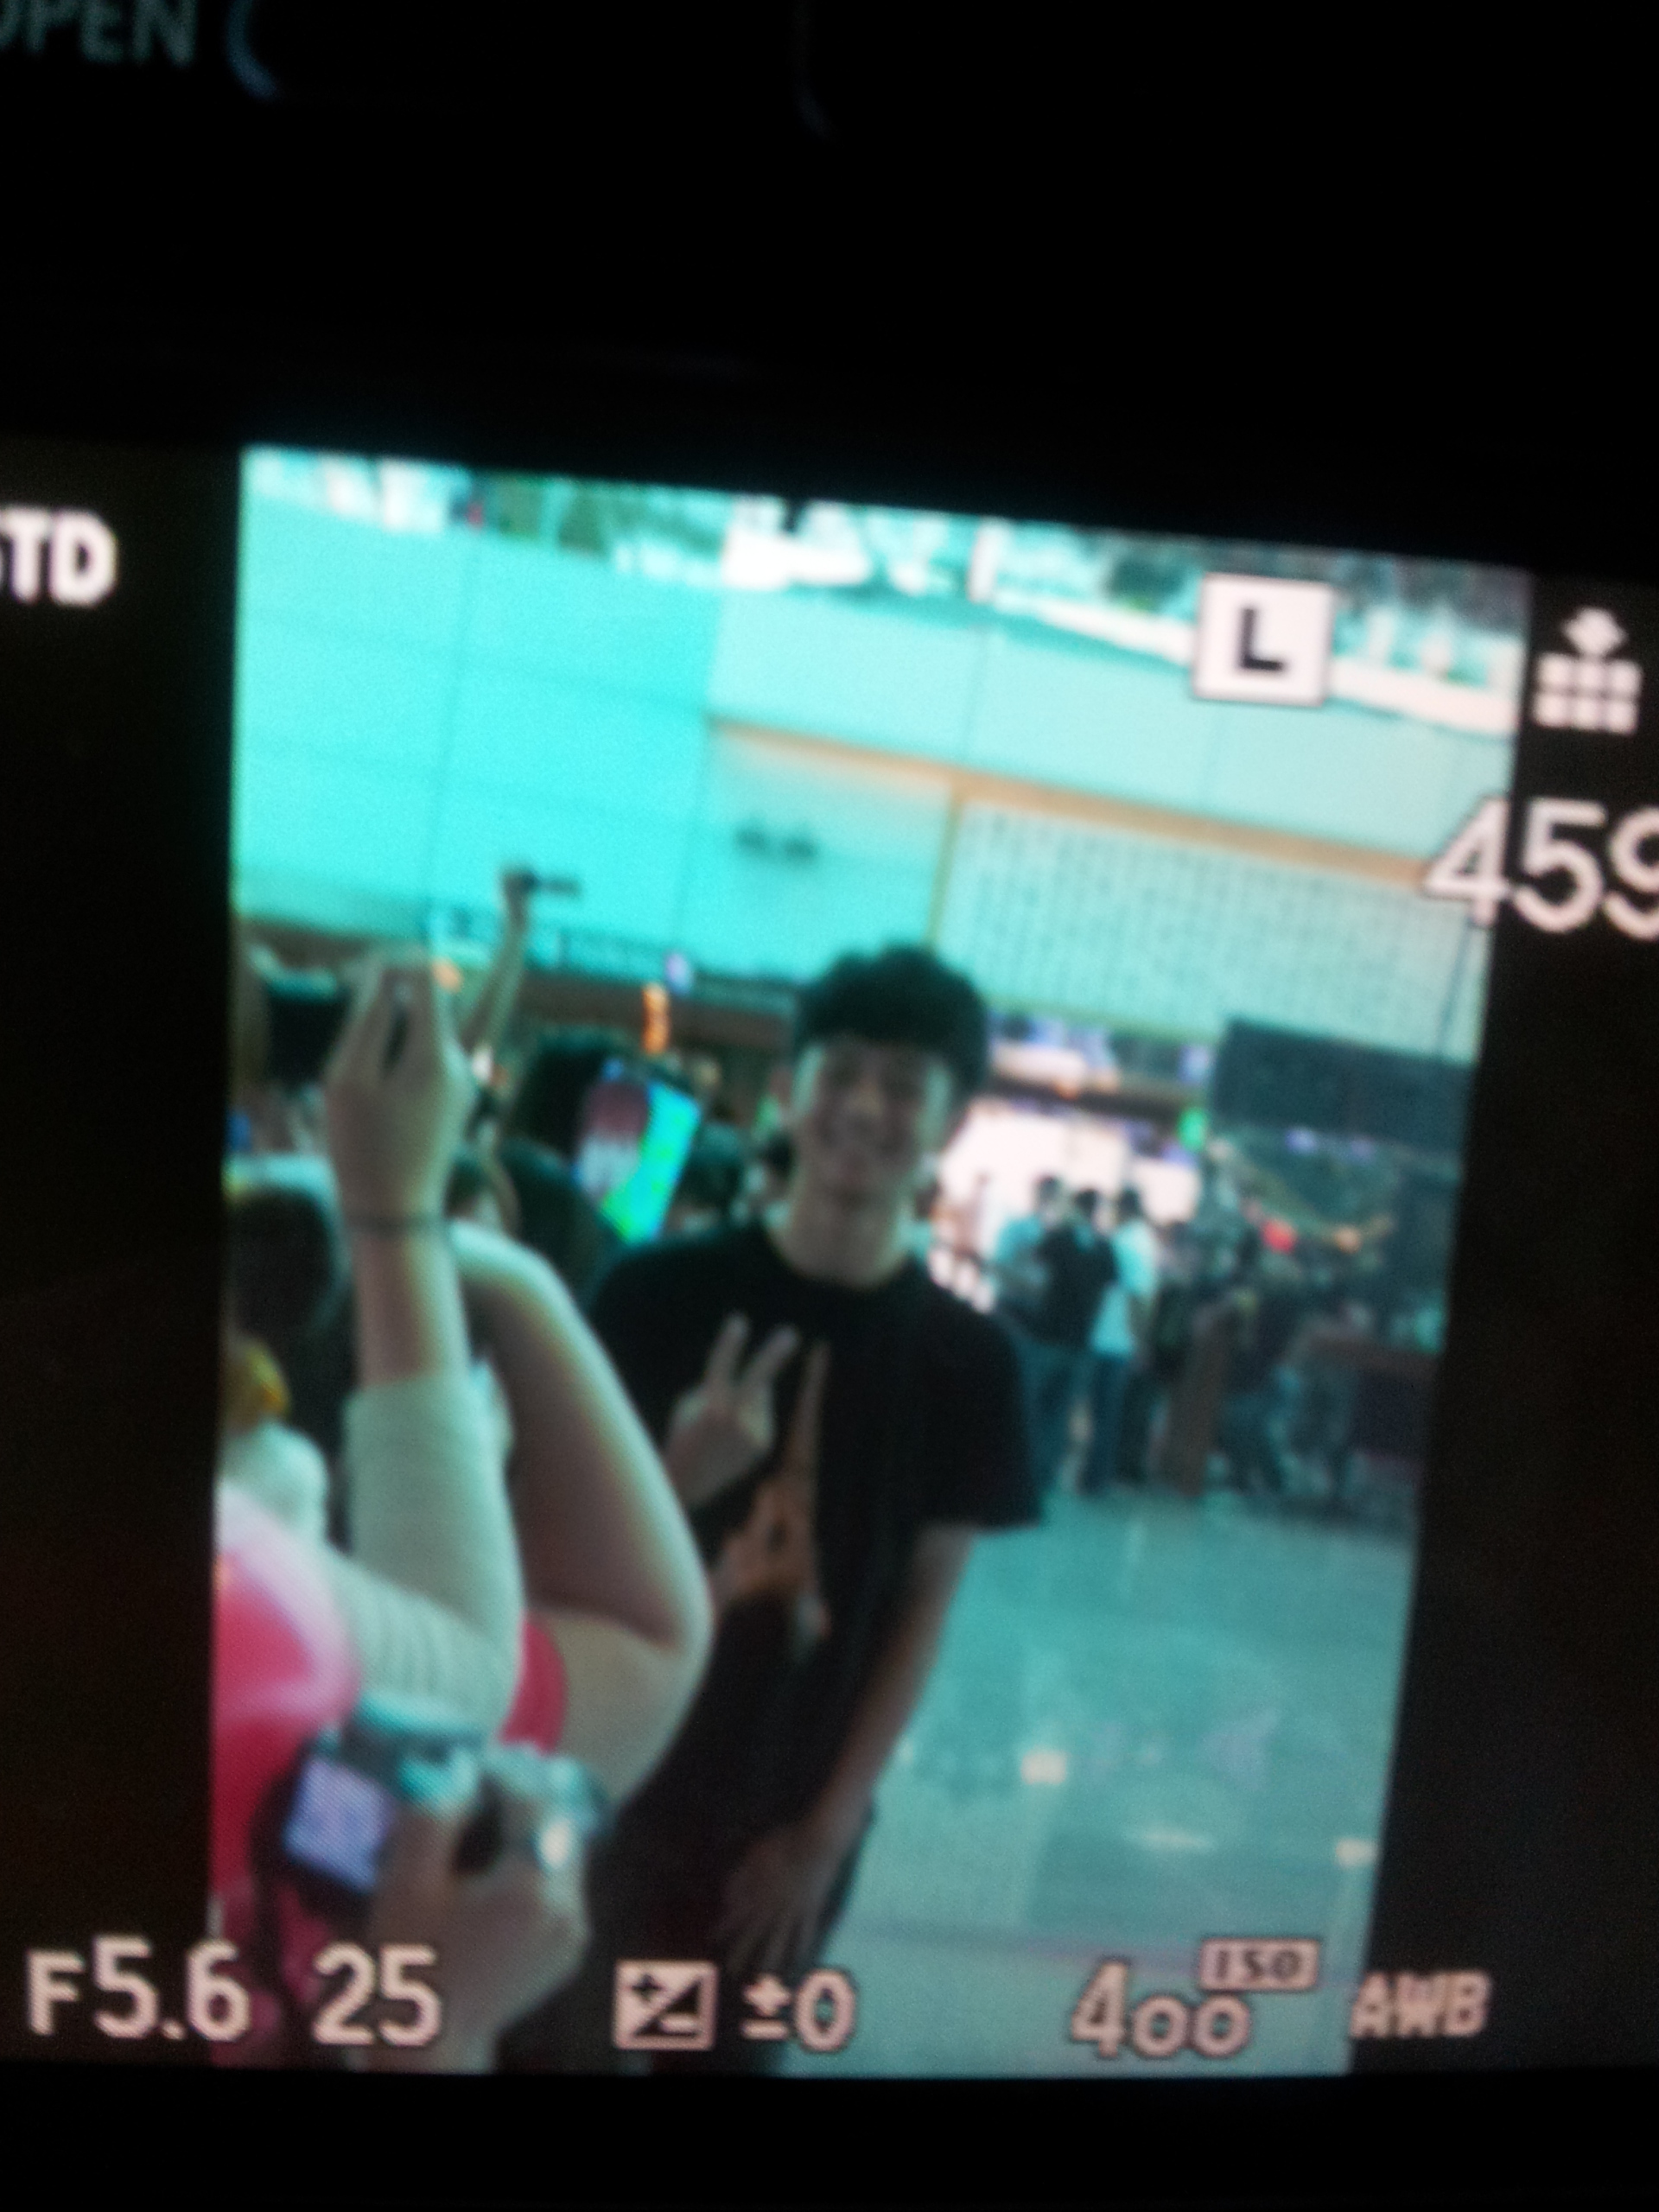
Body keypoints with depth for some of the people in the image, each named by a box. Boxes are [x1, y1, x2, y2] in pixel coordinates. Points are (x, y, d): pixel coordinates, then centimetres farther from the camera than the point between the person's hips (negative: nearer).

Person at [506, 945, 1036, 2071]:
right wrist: (677, 1480, -25)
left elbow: (925, 1609, -3)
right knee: (550, 2045, 10)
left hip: (786, 1825, 1)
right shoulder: (661, 1291, -8)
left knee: (727, 2051, 15)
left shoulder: (968, 1361, -6)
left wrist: (828, 1829, -4)